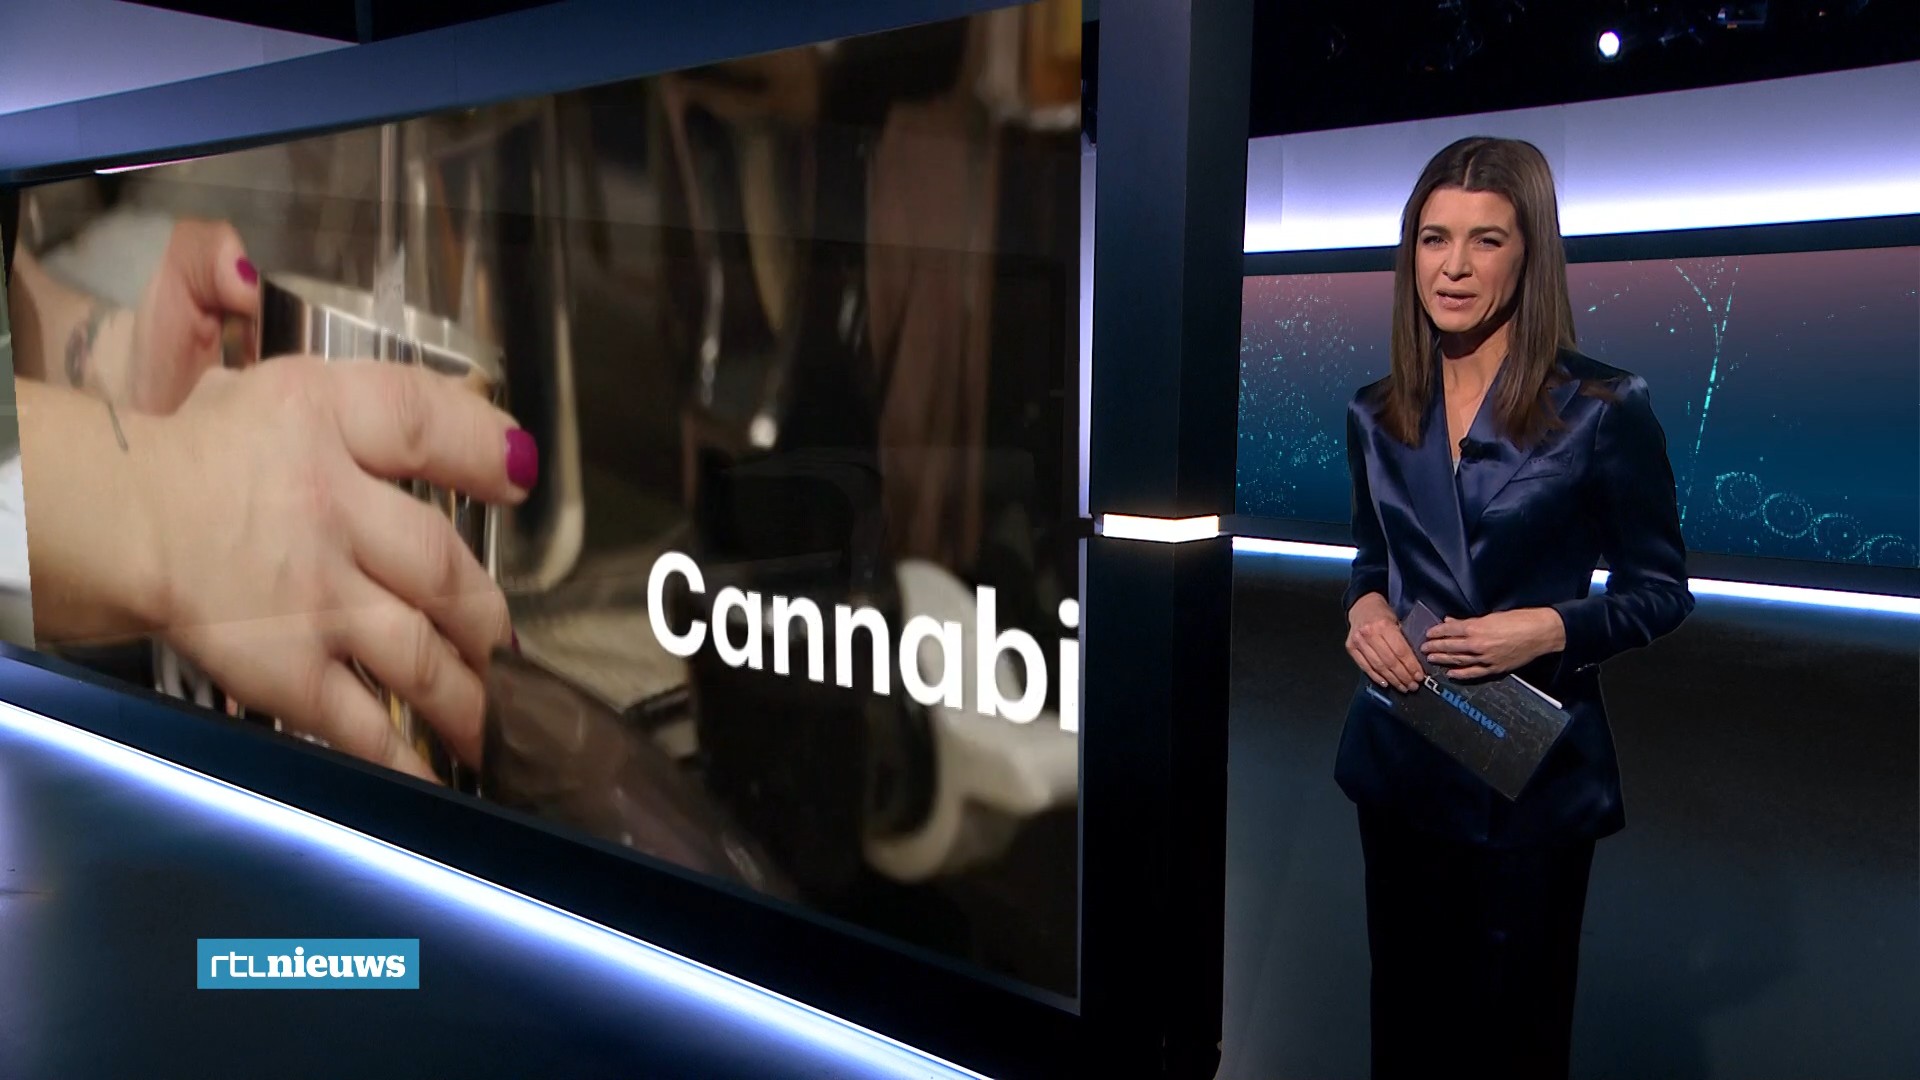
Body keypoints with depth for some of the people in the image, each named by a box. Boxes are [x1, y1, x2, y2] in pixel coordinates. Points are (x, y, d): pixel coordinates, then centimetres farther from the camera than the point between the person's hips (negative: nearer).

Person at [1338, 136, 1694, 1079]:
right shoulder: (1378, 415, 3)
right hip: (1401, 754, 4)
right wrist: (1365, 607, -6)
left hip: (1533, 765, -4)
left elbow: (1659, 591, -3)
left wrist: (1552, 628, -20)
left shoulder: (1602, 410, -10)